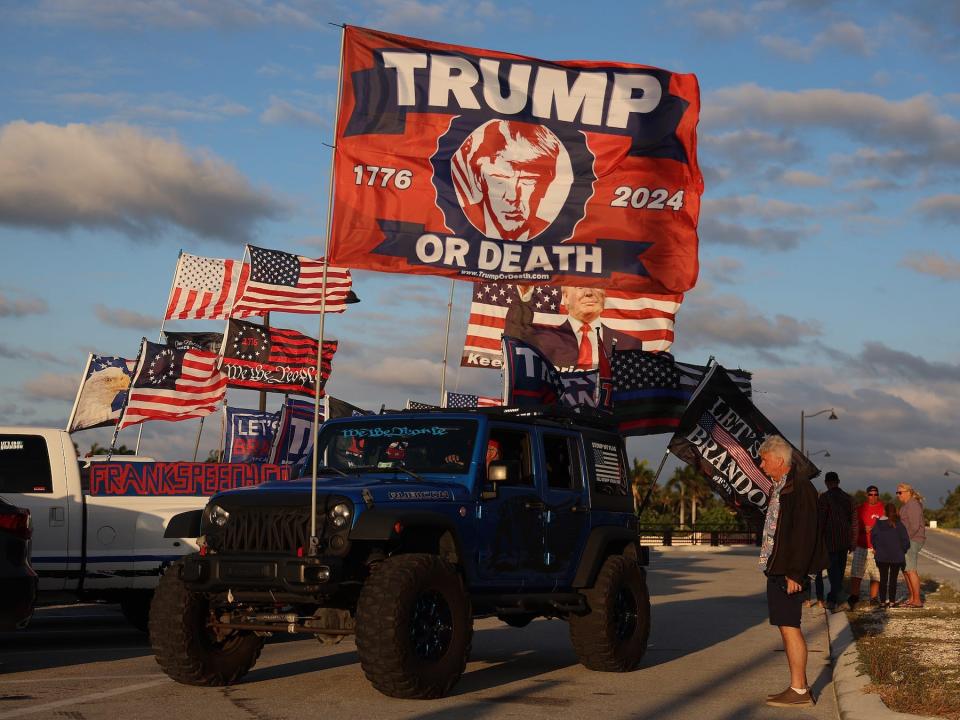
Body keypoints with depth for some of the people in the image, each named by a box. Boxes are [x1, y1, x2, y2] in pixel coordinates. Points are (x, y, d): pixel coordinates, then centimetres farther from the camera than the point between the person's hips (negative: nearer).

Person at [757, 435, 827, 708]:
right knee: (786, 628, 12)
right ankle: (799, 686, 19)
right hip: (776, 568, 10)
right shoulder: (778, 489, 16)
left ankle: (799, 691, -3)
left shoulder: (800, 488, -14)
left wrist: (794, 573, -21)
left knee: (789, 627, -7)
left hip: (788, 571, -10)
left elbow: (804, 534, -19)